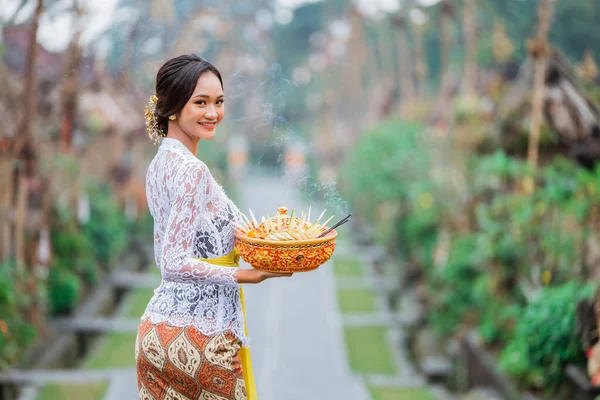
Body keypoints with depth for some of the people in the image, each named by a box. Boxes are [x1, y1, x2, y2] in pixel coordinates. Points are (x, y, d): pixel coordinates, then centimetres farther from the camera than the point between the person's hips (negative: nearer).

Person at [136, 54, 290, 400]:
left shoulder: (161, 164, 10)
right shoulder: (192, 171, -18)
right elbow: (175, 265, -23)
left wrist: (245, 241, 12)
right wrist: (245, 276, -17)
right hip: (198, 336, -9)